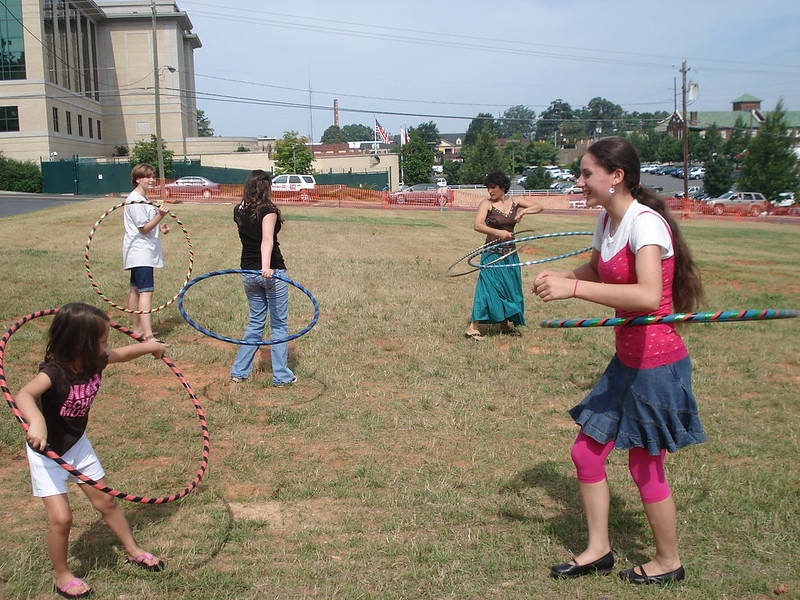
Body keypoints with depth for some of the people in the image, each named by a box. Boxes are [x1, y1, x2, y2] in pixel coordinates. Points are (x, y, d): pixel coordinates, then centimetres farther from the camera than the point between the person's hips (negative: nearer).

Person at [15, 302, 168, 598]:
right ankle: (61, 576, 17)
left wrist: (150, 346, 24)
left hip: (77, 443, 6)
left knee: (106, 500, 16)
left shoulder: (96, 362, -14)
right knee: (60, 518, -9)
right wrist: (37, 422, -72)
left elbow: (123, 353, 8)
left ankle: (133, 550, 36)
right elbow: (24, 394, -53)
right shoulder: (54, 372, -33)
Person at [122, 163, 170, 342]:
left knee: (136, 289, 17)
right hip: (140, 252, -11)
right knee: (146, 291, -18)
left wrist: (159, 226, 11)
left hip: (142, 251, 11)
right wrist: (160, 216, -29)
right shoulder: (135, 200, -16)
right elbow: (144, 228, -19)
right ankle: (148, 336, -24)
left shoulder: (143, 199, 16)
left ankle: (137, 328, 27)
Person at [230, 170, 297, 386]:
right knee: (279, 324, 6)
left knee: (255, 322, 19)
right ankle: (281, 376, 10)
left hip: (248, 272, 6)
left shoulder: (239, 211, 6)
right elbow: (267, 239, -29)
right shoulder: (268, 210, -13)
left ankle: (239, 371, 20)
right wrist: (266, 266, -41)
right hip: (272, 272, -6)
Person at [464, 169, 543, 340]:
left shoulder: (515, 202, 5)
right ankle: (473, 328, -6)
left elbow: (539, 207, 4)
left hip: (510, 254, 5)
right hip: (492, 254, -5)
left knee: (510, 288, 10)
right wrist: (498, 233, -33)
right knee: (489, 288, -9)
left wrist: (524, 211, -15)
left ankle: (505, 326, 24)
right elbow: (478, 225, -21)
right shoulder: (486, 204, -8)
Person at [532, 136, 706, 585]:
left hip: (656, 363, -8)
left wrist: (574, 288, -38)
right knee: (587, 452, 13)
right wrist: (558, 276, 4)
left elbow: (649, 296, -39)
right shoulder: (608, 220, 4)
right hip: (627, 361, 9)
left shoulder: (645, 222, -22)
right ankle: (598, 551, 32)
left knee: (646, 468, 8)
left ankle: (669, 562, 33)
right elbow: (597, 271, 24)